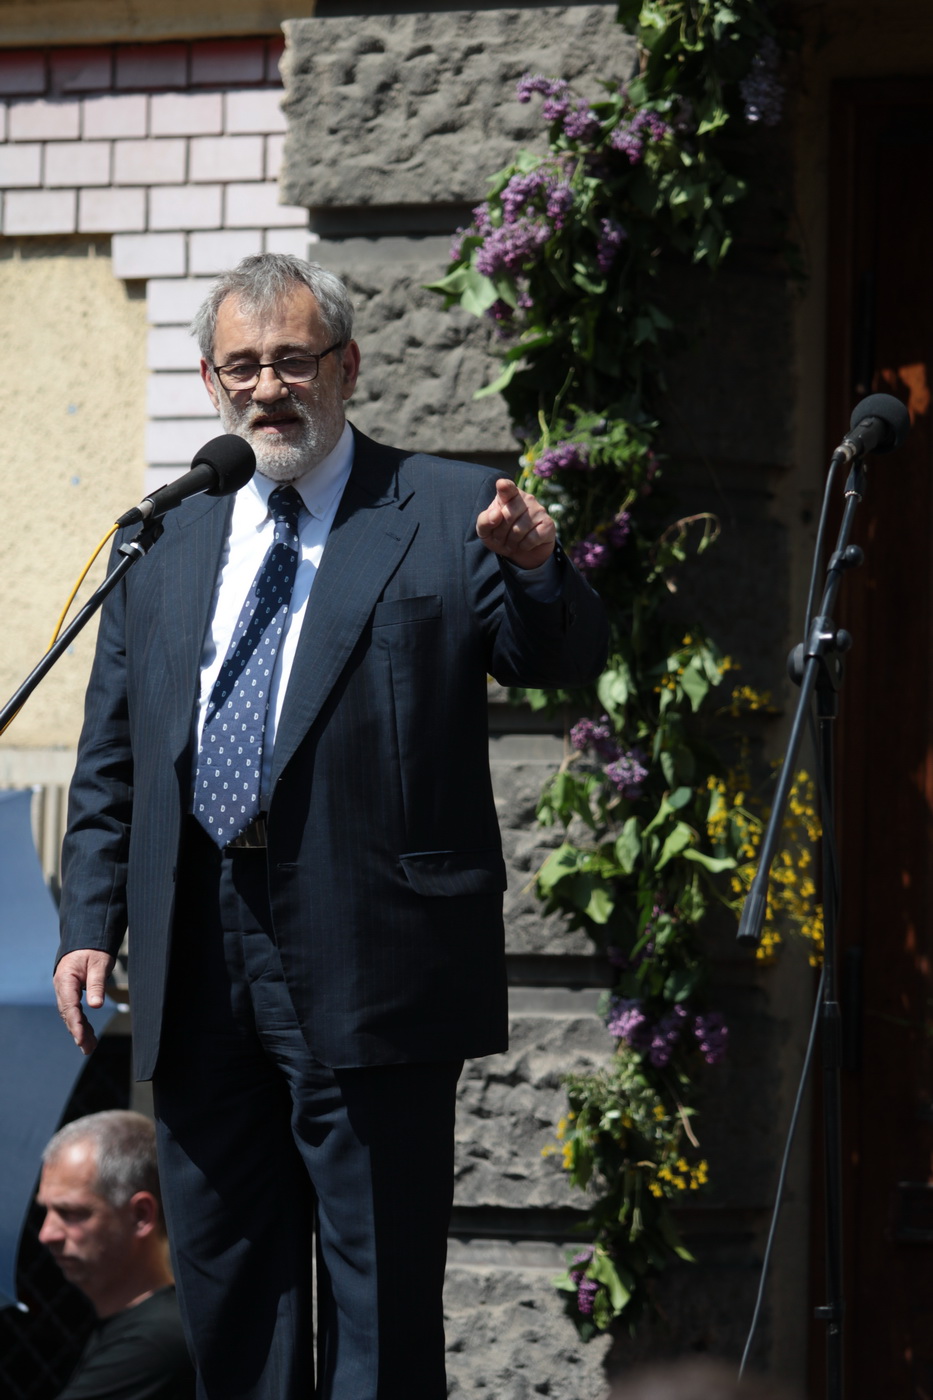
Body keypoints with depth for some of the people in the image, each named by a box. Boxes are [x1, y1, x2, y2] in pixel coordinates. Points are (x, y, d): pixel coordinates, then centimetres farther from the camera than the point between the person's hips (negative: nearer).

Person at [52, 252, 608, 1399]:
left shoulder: (450, 517, 2)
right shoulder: (165, 546, 15)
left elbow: (566, 662, -9)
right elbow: (110, 767, 16)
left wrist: (537, 571, -30)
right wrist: (89, 923, 5)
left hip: (367, 961, -5)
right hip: (198, 981, 5)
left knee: (382, 1294, -2)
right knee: (224, 1289, 12)